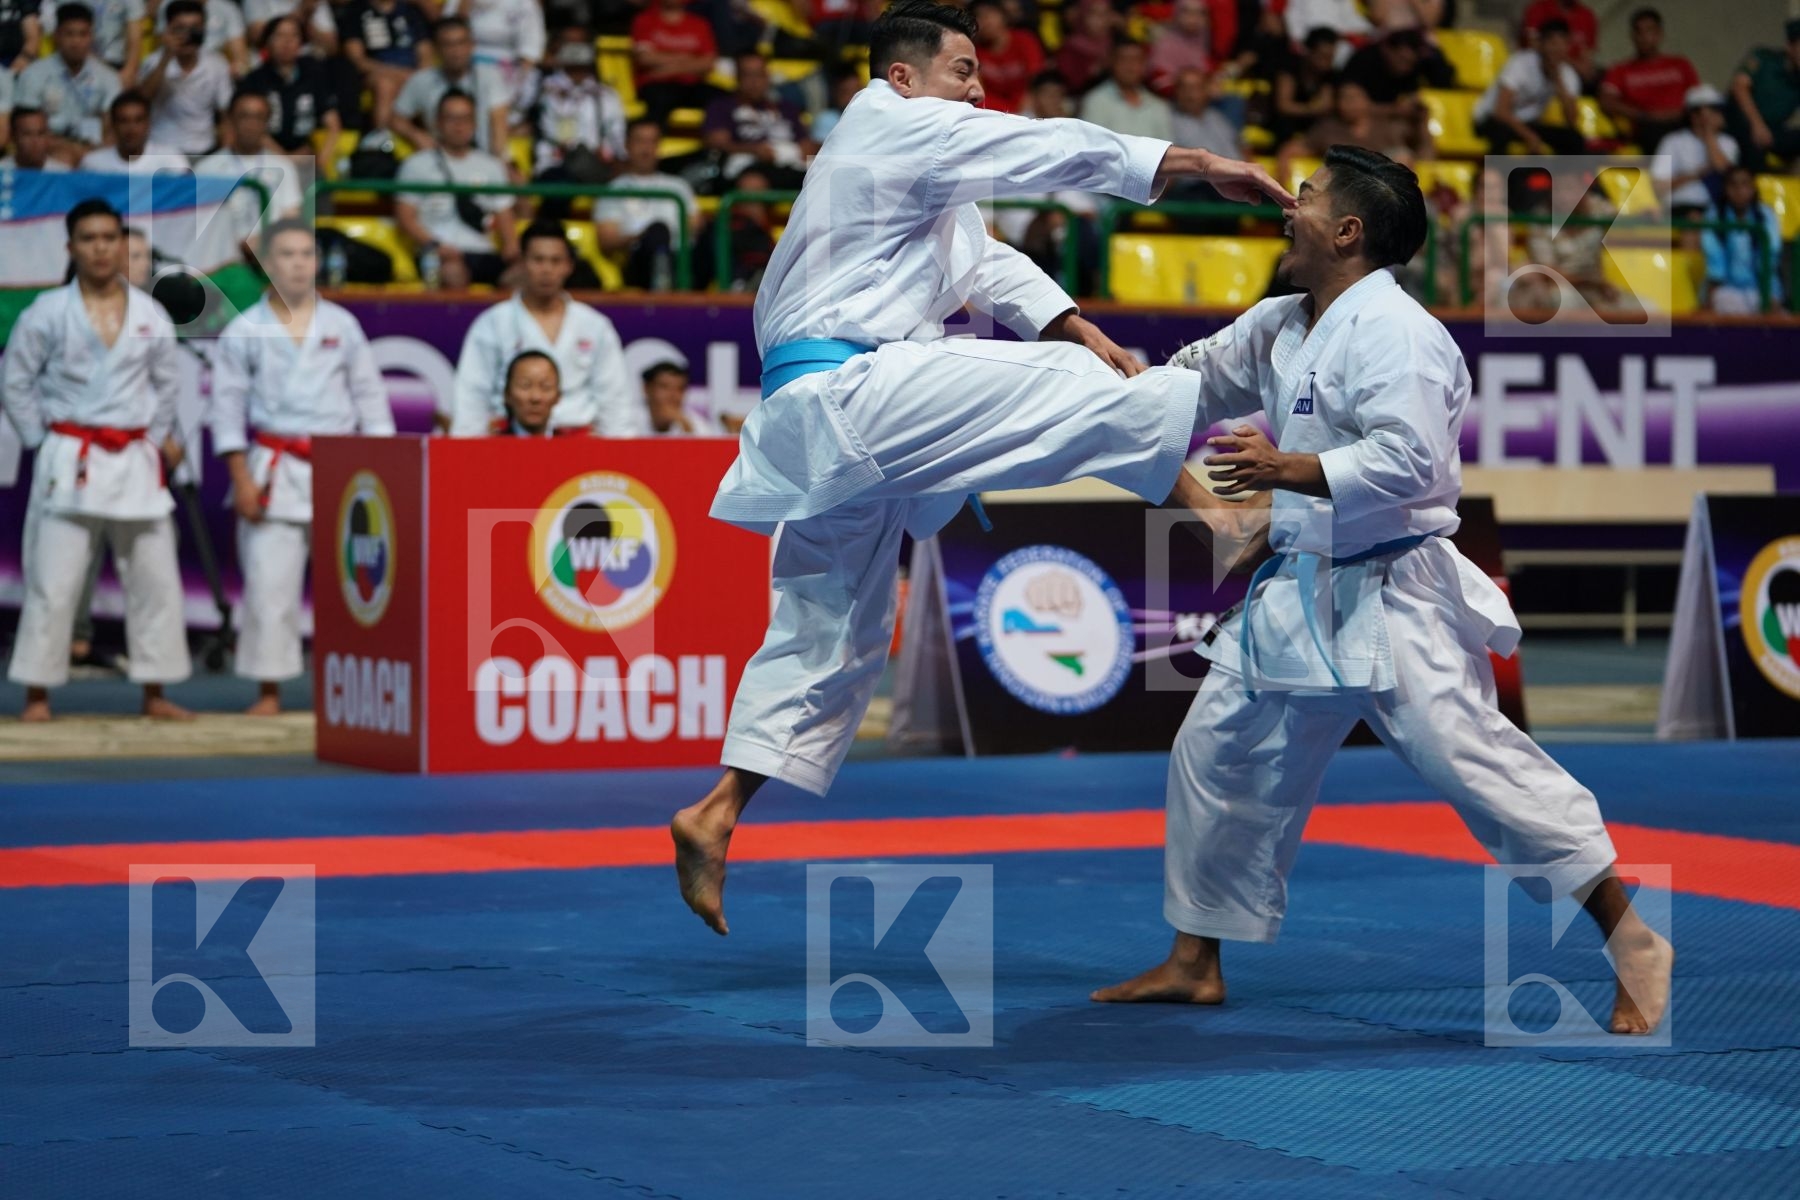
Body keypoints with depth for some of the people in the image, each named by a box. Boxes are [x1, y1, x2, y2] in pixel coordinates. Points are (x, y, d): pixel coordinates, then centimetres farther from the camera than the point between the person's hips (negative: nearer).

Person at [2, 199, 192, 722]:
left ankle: (154, 693, 15)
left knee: (155, 580, 5)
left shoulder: (150, 315, 5)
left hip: (135, 462, 3)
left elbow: (166, 382, 16)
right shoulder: (48, 313, -4)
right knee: (52, 582, -4)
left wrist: (159, 438, 9)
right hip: (70, 461, -3)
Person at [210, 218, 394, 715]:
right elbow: (228, 407, 2)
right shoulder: (244, 331, 2)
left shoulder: (342, 325, 8)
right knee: (268, 583, -3)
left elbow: (370, 396, 10)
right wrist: (241, 479, -5)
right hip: (274, 469, -1)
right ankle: (268, 690, 5)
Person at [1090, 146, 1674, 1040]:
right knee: (1217, 756, 12)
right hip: (1301, 593, 9)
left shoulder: (1394, 332, -18)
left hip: (1391, 594, -9)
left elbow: (1409, 460, -27)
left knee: (1471, 757, -14)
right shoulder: (1278, 327, 11)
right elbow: (1190, 385, 24)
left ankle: (1631, 942, -6)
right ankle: (1195, 963, 25)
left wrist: (1287, 471, -31)